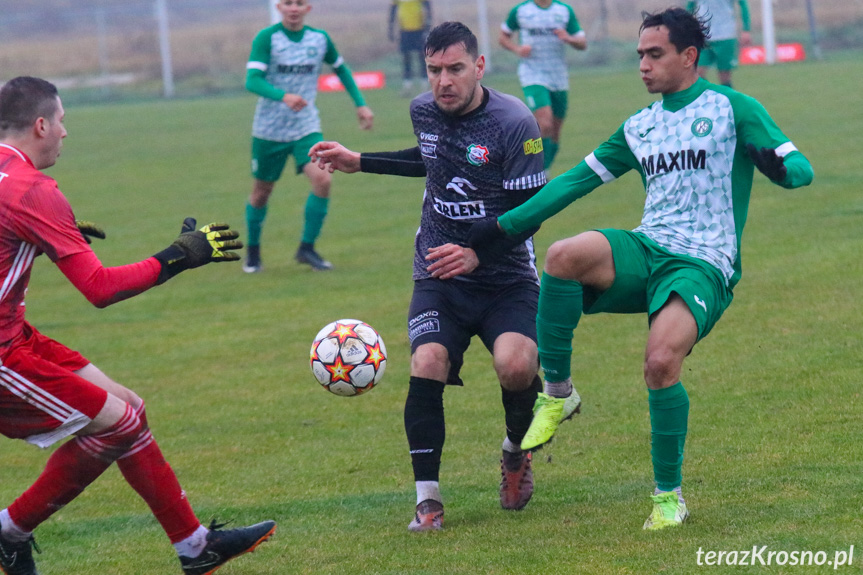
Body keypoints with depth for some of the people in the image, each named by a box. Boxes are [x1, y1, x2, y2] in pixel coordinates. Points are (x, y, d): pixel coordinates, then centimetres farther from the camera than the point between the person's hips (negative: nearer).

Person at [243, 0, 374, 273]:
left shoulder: (320, 39, 0)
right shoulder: (267, 38, -12)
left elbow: (341, 69, 19)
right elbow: (252, 80, -23)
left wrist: (360, 104, 15)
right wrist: (283, 96, -40)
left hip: (307, 128, 2)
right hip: (269, 129, -2)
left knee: (322, 180, -19)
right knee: (262, 192, 8)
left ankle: (307, 248, -4)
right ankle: (253, 251, 31)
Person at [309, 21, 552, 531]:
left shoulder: (514, 123, -15)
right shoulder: (424, 111, 3)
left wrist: (477, 254, -27)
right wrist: (359, 162, 28)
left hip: (506, 278, -3)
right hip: (439, 278, 3)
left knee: (516, 367, -27)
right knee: (427, 366, -21)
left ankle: (517, 451, 8)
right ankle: (428, 499, -11)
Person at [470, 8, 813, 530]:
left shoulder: (732, 108, 4)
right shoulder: (639, 127, 19)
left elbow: (798, 169, -2)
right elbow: (578, 179, 22)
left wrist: (781, 166, -28)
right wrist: (504, 226, 17)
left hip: (703, 266, -4)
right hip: (645, 250, 4)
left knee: (661, 361, -29)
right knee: (565, 256, -29)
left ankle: (669, 496, -10)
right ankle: (557, 392, -13)